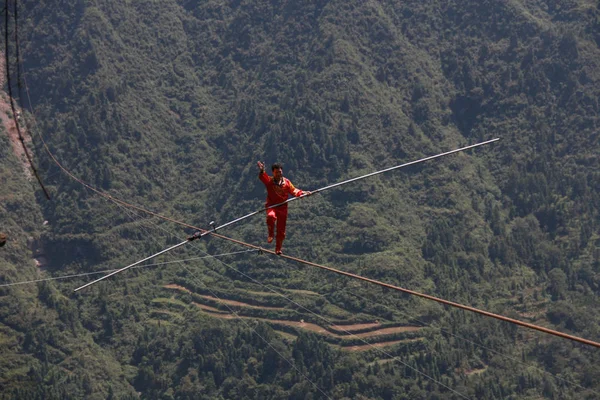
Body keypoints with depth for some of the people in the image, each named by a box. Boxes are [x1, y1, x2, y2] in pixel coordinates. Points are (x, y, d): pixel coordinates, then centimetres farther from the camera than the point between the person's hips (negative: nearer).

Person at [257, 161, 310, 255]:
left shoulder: (286, 182, 4)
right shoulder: (269, 181, -5)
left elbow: (294, 191, 9)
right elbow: (262, 177, -24)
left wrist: (303, 193, -8)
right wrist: (262, 171, -47)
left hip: (283, 208, 3)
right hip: (271, 206, -3)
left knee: (281, 230, 6)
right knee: (271, 216, -39)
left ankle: (278, 249, 22)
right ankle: (271, 234, -15)